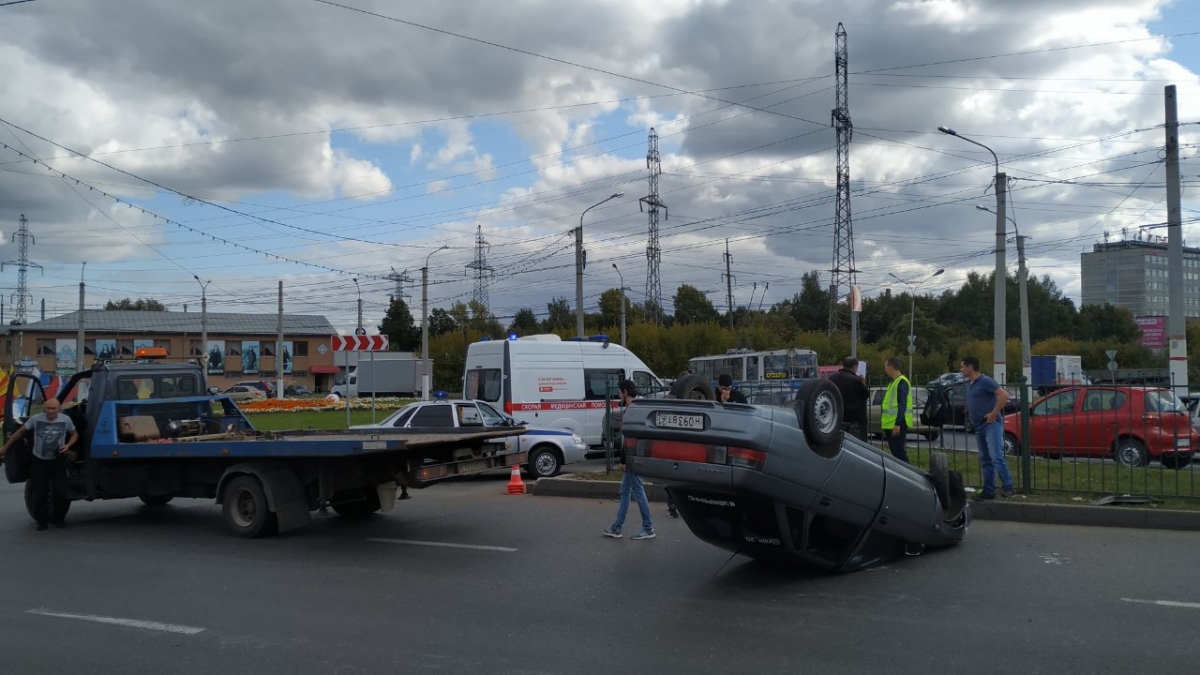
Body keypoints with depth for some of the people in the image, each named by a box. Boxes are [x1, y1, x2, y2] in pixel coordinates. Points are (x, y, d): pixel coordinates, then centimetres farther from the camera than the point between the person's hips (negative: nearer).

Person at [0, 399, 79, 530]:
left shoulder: (65, 420, -6)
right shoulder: (36, 419, -10)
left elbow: (74, 434, 9)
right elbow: (20, 432, 2)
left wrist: (68, 445, -11)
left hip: (58, 461, 0)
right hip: (39, 461, 0)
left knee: (61, 492, -3)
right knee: (40, 494, 2)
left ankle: (59, 519, 15)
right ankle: (42, 521, 15)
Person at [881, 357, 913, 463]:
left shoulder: (901, 382, -12)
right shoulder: (894, 382, 18)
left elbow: (902, 405, -19)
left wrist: (897, 424, -25)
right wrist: (886, 425, 22)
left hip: (897, 425, -10)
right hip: (891, 424, 10)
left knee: (899, 451, -11)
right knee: (895, 451, 12)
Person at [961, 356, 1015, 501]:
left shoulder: (985, 381, -12)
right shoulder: (969, 384, 15)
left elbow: (1004, 395, -21)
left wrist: (994, 413, -20)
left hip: (991, 424, -9)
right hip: (979, 426, 9)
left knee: (996, 457, -18)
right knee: (985, 460, 9)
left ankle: (1008, 487, -18)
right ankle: (988, 491, 12)